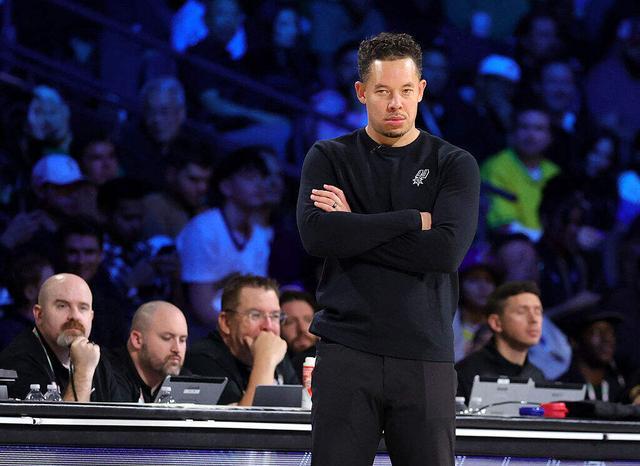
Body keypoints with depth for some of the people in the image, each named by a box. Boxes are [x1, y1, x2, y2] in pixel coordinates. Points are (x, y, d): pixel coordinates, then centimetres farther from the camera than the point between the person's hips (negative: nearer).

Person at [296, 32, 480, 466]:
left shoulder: (455, 165, 6)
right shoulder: (329, 158, 9)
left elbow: (448, 249, -10)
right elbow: (316, 234, -9)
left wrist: (356, 229, -7)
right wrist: (413, 220, -9)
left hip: (426, 359, 0)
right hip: (346, 352, 0)